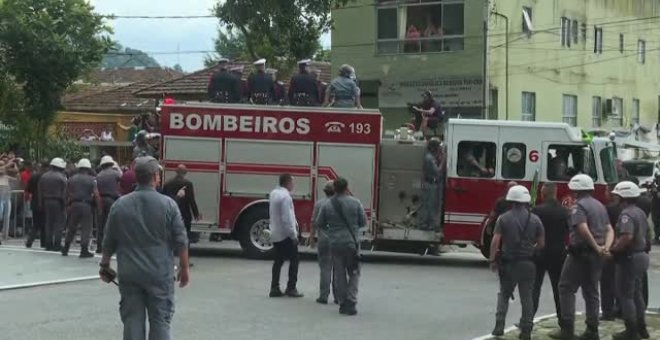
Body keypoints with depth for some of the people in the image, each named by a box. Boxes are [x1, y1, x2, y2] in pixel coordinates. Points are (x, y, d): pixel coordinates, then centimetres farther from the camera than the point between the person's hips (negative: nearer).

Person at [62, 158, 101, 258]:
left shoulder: (72, 179, 9)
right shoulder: (91, 180, -1)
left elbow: (67, 193, 12)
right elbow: (96, 195, -9)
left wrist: (68, 205, 21)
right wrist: (100, 206, -3)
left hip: (74, 204, 4)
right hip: (86, 205, -4)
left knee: (71, 228, 14)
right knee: (86, 228, 1)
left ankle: (65, 249, 19)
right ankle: (84, 250, -3)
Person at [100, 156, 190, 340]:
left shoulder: (120, 204, 0)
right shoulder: (168, 204, -7)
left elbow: (109, 241, 7)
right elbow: (180, 241, -6)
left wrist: (104, 265, 20)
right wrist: (184, 268, 5)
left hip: (129, 274, 2)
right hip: (160, 274, -2)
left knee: (132, 320, 7)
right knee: (160, 321, 4)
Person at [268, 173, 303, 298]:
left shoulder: (273, 193, 7)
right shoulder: (285, 197, -20)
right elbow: (287, 218, -23)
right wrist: (294, 235, -16)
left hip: (275, 234, 8)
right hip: (286, 235, -8)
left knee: (278, 260, 13)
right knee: (293, 260, 2)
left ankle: (274, 288, 12)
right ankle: (291, 288, 3)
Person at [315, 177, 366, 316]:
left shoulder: (327, 205, -2)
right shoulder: (356, 203, -5)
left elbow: (319, 224, 6)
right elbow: (363, 222, 2)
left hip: (335, 244, 1)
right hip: (352, 243, -1)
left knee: (339, 275, 11)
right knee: (353, 273, 10)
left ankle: (343, 303, 14)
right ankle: (351, 302, -2)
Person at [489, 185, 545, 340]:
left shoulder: (504, 218, -5)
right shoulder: (535, 219, -1)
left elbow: (495, 241, -11)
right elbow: (541, 243, 2)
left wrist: (493, 260, -4)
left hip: (508, 263, 0)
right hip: (528, 263, 1)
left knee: (504, 294, 14)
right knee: (527, 297, 8)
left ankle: (499, 325, 4)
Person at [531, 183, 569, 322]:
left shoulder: (538, 210, -13)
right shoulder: (565, 211, 1)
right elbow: (568, 232, 8)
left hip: (540, 253, -4)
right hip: (559, 253, 4)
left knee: (534, 287, 1)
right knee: (559, 288, 12)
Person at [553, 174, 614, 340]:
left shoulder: (579, 206, -12)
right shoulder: (600, 206, 15)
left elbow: (583, 229, -26)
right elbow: (609, 230, 9)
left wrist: (596, 247, -19)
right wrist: (606, 247, -5)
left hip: (581, 253, -8)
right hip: (596, 257, 8)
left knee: (566, 288, -1)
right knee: (591, 291, 12)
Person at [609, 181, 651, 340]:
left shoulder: (627, 214, -20)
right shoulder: (640, 212, 13)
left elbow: (627, 237, -32)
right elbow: (645, 234, 22)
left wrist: (613, 249, -23)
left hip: (629, 258, -10)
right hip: (641, 255, 10)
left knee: (625, 294, -3)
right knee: (636, 293, 18)